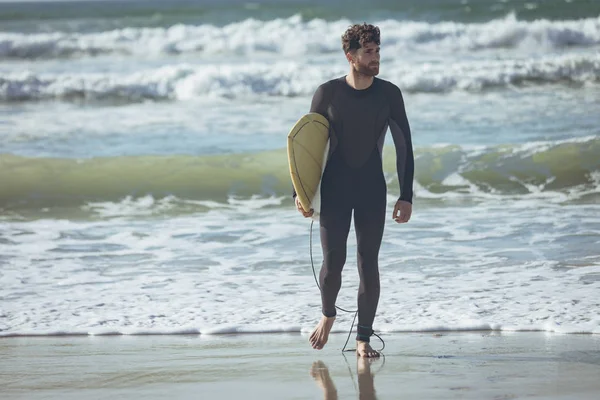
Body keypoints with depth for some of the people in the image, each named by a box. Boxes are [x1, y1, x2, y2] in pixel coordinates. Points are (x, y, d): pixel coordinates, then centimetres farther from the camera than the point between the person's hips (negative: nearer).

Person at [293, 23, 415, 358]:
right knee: (333, 262, -6)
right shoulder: (328, 93, -4)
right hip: (334, 191, -1)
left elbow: (404, 146, 1)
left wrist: (406, 196, -4)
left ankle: (364, 338, 8)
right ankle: (328, 314, 24)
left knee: (369, 265, -1)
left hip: (373, 191, 1)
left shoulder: (389, 94, -2)